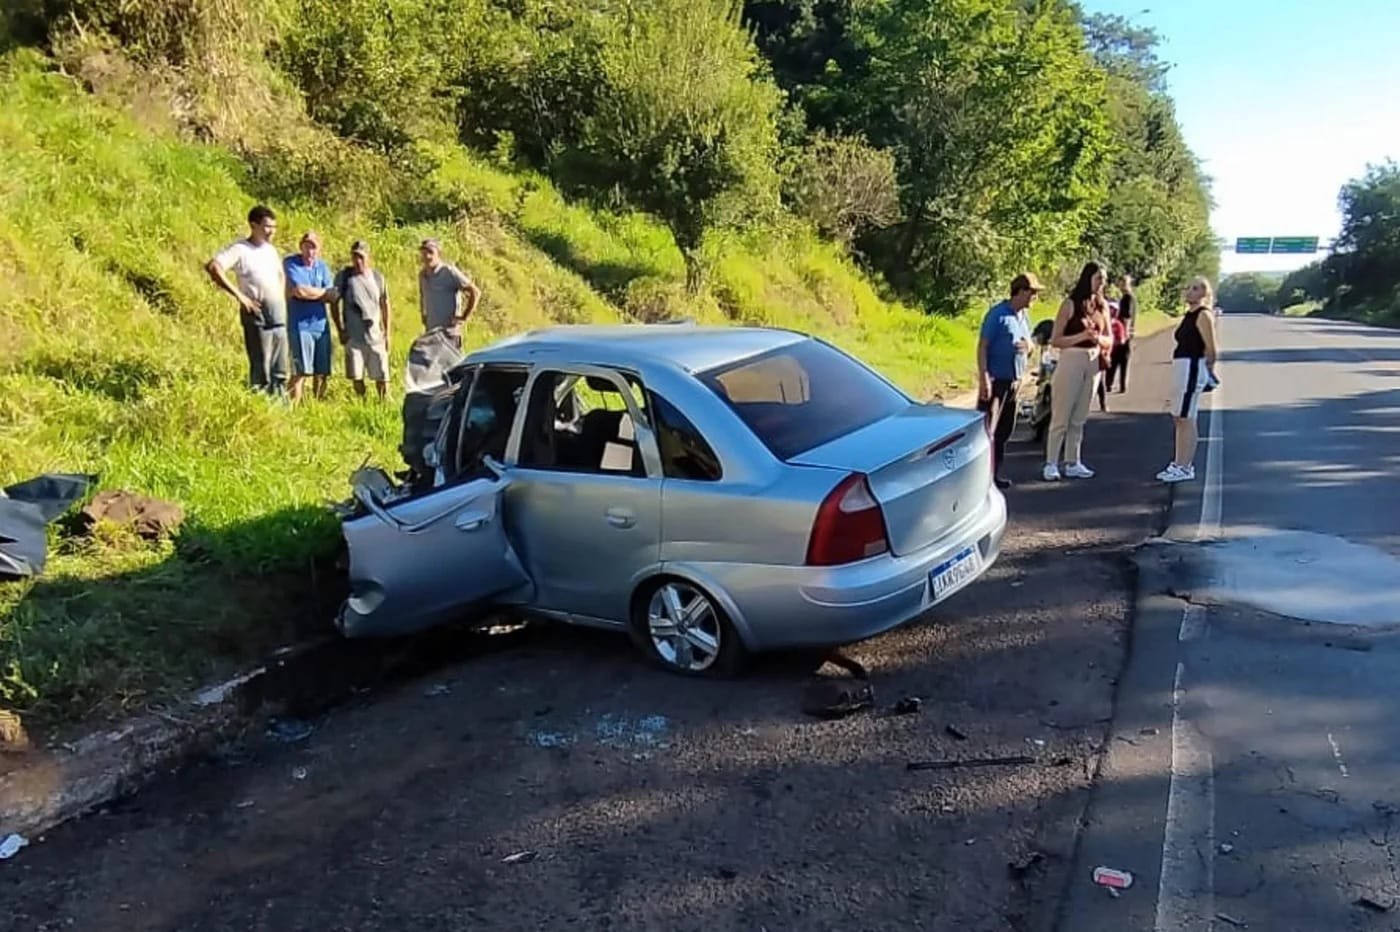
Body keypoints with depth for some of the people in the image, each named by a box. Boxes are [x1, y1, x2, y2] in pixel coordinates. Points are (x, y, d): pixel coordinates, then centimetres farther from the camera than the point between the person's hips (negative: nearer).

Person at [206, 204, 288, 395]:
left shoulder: (271, 250, 15)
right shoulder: (240, 249, -7)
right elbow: (212, 266, -20)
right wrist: (239, 295, -22)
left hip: (279, 317, 7)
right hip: (257, 317, -7)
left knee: (280, 372, 10)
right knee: (261, 371, -5)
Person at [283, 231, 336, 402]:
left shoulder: (322, 266, 12)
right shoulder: (290, 263, -2)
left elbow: (331, 297, 2)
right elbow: (299, 291, -15)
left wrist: (308, 292, -8)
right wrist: (322, 292, -2)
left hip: (321, 325, 5)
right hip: (300, 325, -5)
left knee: (322, 373, 6)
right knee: (300, 372, -10)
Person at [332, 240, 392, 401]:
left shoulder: (377, 277, 5)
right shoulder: (343, 276, -1)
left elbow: (385, 304, 13)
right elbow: (334, 303, 5)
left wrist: (387, 333, 10)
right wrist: (340, 330, 0)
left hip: (375, 334, 1)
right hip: (353, 336, -1)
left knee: (382, 376, 1)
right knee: (356, 376, 2)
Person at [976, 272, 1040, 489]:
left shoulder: (1024, 318, 13)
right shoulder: (998, 314, -11)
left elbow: (1030, 347, 22)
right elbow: (982, 346, -14)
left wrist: (1028, 346, -4)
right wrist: (983, 378, -21)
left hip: (1015, 380, 8)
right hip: (995, 379, -8)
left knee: (1005, 430, 11)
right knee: (987, 429, -10)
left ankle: (994, 472, 20)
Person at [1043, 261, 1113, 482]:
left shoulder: (1102, 305, 8)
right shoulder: (1071, 304, -9)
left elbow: (1110, 339, 13)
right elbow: (1055, 340, -11)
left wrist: (1099, 339, -9)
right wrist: (1082, 336, -22)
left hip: (1093, 363, 6)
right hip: (1071, 361, -6)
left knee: (1079, 418, 11)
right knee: (1061, 417, -3)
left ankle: (1073, 463, 17)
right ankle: (1051, 464, 2)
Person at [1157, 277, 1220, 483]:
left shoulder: (1203, 315, -10)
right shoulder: (1188, 315, 17)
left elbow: (1211, 348, -13)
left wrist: (1207, 371, -2)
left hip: (1191, 368, -10)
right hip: (1181, 367, 10)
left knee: (1186, 419, -6)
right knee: (1178, 419, 13)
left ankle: (1185, 468, -1)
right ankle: (1179, 464, 21)